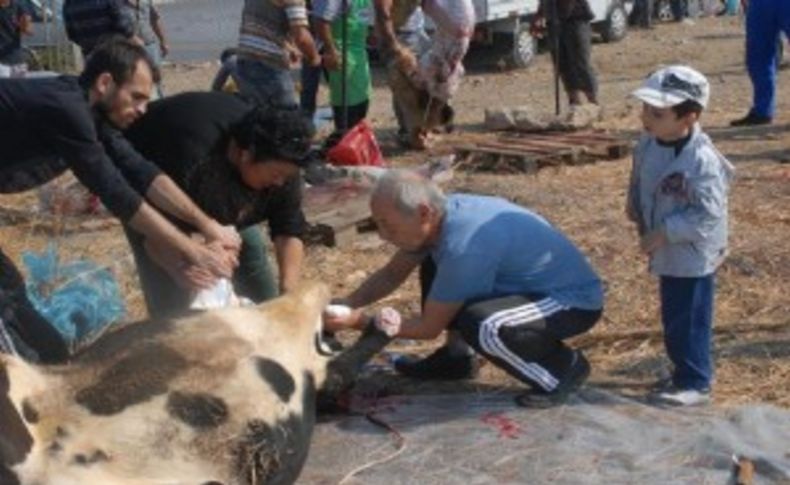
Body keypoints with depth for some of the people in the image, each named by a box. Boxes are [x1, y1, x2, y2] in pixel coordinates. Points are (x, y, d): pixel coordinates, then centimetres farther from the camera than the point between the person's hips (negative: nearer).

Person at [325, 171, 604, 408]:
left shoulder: (463, 246, -33)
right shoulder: (444, 212, -6)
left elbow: (429, 327, -21)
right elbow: (392, 274, 8)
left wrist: (359, 322, -16)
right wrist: (348, 304, -6)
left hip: (577, 300, -9)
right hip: (528, 285, 9)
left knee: (481, 326, -35)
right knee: (433, 266, 9)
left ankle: (564, 367, -9)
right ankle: (454, 357, 18)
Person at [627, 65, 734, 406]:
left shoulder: (701, 159, -26)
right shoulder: (648, 144, -1)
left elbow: (708, 214, -26)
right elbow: (639, 183, 18)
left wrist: (664, 233, -25)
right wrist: (635, 210, 4)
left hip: (693, 256, -9)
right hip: (668, 253, 9)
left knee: (689, 320, 1)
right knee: (673, 319, 20)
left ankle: (695, 383, 14)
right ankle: (685, 374, 35)